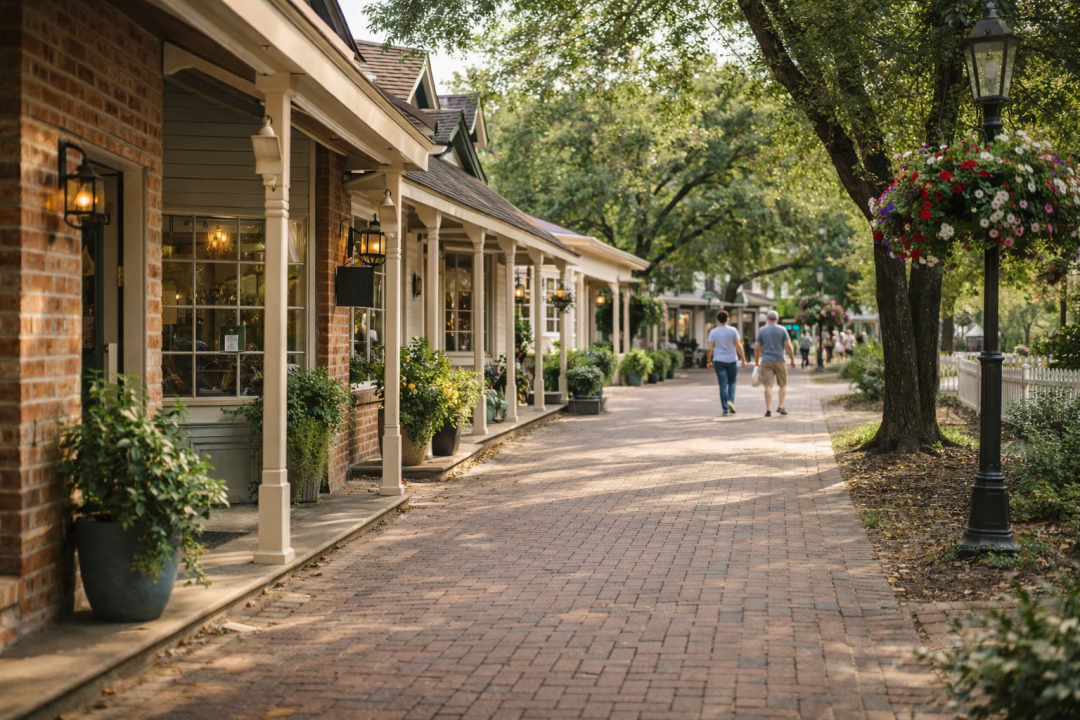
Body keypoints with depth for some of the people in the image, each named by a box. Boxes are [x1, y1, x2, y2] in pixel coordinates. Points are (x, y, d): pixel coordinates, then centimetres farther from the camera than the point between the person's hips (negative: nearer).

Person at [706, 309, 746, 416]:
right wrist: (743, 359, -2)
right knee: (732, 382, 16)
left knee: (723, 385, 2)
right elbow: (738, 346, -7)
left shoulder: (713, 332, 0)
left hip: (719, 361, 1)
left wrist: (709, 361, 6)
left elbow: (709, 348, -3)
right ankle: (731, 401, -6)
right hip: (731, 360, -1)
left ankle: (725, 409, -1)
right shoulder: (733, 331, -3)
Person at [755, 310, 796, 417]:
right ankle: (780, 406, 3)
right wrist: (792, 359, 4)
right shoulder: (782, 330, 0)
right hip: (779, 361, -1)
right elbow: (788, 346, -5)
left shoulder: (761, 331, 2)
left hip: (766, 362, 1)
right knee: (783, 384, 14)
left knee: (768, 386, -2)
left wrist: (756, 361, 13)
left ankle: (768, 409, -9)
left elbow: (757, 348, 2)